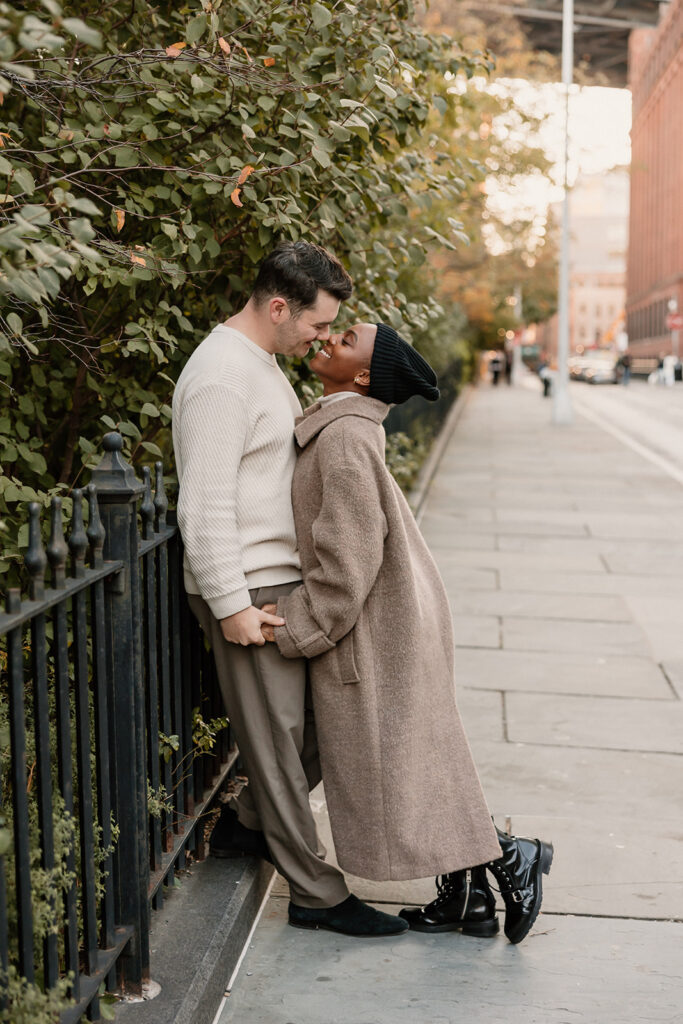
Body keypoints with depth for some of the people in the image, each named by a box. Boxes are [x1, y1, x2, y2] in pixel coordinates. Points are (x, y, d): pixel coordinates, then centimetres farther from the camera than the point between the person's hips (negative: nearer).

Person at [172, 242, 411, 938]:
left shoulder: (262, 363, 14)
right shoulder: (221, 375, -18)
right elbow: (204, 506, -22)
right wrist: (232, 606, -21)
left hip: (287, 581, 10)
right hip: (247, 592, -10)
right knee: (277, 737, 0)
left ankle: (245, 825, 31)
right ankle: (317, 890, 12)